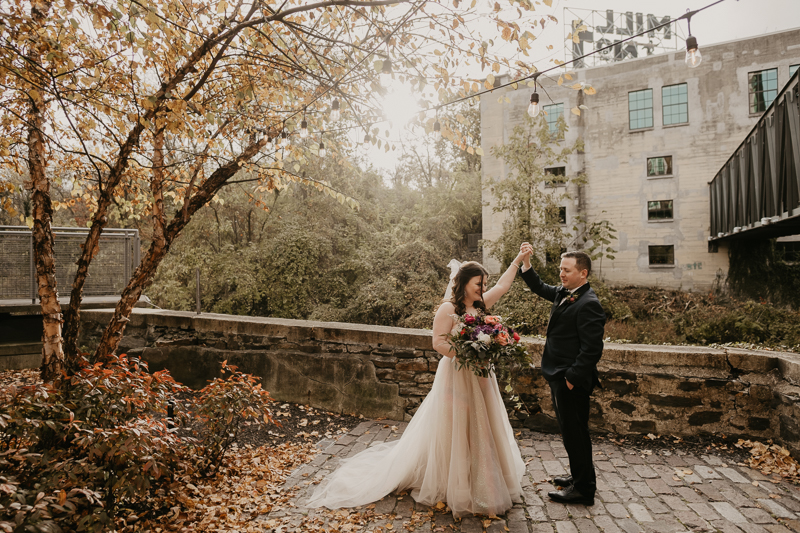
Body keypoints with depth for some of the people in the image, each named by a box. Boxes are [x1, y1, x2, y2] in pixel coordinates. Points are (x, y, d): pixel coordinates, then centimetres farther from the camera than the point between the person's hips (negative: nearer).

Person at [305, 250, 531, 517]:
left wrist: (518, 260, 13)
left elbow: (502, 286, 14)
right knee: (452, 431, 5)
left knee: (480, 430, 16)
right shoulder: (448, 308, -14)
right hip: (456, 376, -7)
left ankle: (481, 484, 33)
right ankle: (452, 487, 22)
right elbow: (438, 343, -18)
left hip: (480, 377, 7)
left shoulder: (480, 305, 6)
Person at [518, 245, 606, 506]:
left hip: (571, 380, -9)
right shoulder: (564, 293, 8)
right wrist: (525, 262, 10)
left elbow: (592, 348, -23)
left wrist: (572, 378, -21)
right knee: (571, 430, 22)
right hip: (559, 377, 9)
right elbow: (539, 287, 23)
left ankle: (583, 489, 19)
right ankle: (579, 476, 39)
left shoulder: (588, 304, -20)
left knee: (575, 432, 3)